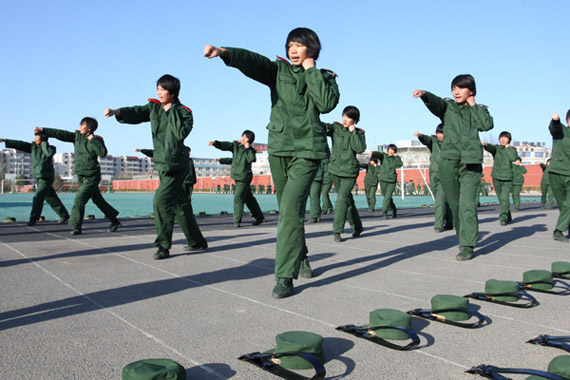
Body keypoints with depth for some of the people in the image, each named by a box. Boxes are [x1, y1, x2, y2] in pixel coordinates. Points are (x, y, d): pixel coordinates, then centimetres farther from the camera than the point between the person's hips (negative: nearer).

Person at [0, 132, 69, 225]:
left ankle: (33, 219, -11)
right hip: (38, 178, 6)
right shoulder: (33, 146, 10)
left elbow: (49, 153, -26)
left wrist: (44, 143, -12)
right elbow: (20, 145, 10)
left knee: (38, 197, -15)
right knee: (51, 199, 10)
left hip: (46, 178, -6)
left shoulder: (51, 148, -4)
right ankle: (64, 216, 19)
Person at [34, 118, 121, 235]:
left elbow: (103, 153, -24)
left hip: (91, 177, -6)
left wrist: (92, 139, -19)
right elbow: (61, 134, 7)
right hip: (81, 175, 6)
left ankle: (76, 226, -4)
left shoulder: (97, 140, -8)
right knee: (98, 200, 11)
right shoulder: (76, 136, 7)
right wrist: (43, 130, 6)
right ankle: (115, 221, 21)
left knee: (79, 199, -13)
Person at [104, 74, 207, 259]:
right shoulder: (154, 107, 9)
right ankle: (197, 241, 25)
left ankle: (163, 246, -8)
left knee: (162, 201, -16)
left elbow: (181, 133, -24)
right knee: (180, 204, 13)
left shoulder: (184, 112, -8)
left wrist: (172, 110, -18)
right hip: (162, 165, 7)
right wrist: (115, 112, -21)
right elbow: (135, 113, -4)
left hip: (176, 166, -7)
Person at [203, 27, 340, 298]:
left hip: (307, 150, -3)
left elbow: (327, 103, -14)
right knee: (288, 209, 14)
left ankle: (285, 277, -14)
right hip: (279, 147, 3)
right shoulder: (278, 70, 8)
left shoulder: (324, 77, 7)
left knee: (291, 209, -17)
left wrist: (311, 70, -6)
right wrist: (224, 52, -31)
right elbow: (252, 62, -12)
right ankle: (301, 256, 37)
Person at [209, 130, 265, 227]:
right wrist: (215, 143, -19)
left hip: (244, 177, -5)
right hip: (237, 177, 5)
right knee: (249, 198, 13)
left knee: (238, 198, -11)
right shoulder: (235, 145, 9)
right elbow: (224, 145, -3)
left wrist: (248, 148, -15)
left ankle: (237, 220, -5)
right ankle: (259, 217, 25)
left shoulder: (251, 150, 0)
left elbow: (252, 159, -19)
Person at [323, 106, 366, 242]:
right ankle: (357, 227, 29)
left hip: (350, 171, -3)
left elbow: (360, 148, -16)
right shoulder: (336, 128, 1)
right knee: (347, 199, 13)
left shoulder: (359, 133, 0)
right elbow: (324, 126, -18)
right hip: (335, 169, 3)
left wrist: (353, 131, -13)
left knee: (342, 199, -15)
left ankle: (337, 231, -10)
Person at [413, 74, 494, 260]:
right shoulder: (448, 106, 13)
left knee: (467, 203, -13)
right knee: (455, 203, 9)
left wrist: (473, 105, 4)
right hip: (449, 161, 1)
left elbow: (487, 125, -4)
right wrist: (424, 95, -31)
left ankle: (468, 245, -12)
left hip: (471, 162, -1)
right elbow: (435, 102, -10)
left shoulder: (479, 110, 16)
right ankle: (463, 236, 29)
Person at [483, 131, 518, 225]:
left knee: (505, 198, -18)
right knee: (501, 199, 11)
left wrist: (507, 147, -5)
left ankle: (503, 218, -16)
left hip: (507, 178, -2)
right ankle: (508, 217, 28)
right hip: (496, 177, 2)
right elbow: (490, 148, -18)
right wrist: (485, 145, -41)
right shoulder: (496, 148, 6)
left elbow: (514, 158, -15)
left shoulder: (512, 149, 7)